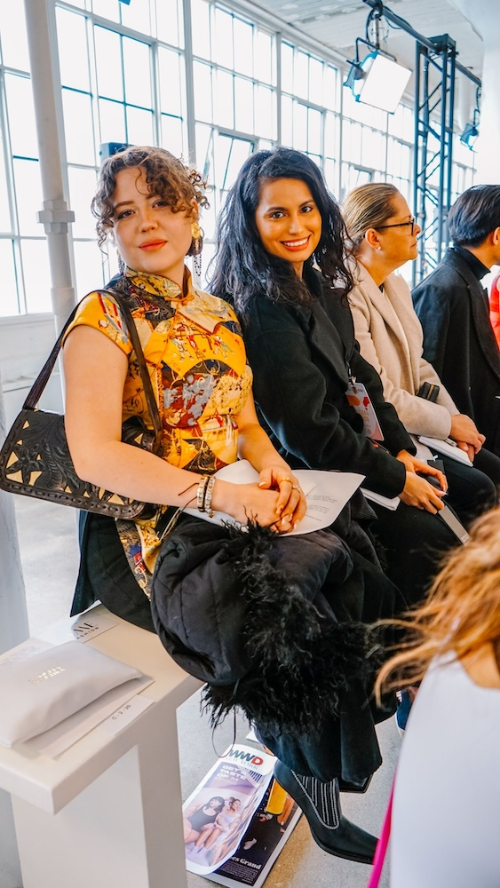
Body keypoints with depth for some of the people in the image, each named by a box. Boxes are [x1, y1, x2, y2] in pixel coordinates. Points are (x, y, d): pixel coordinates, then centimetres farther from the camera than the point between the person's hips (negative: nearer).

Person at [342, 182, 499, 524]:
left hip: (408, 427, 9)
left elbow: (418, 363, 14)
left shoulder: (398, 285, 10)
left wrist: (456, 418, 1)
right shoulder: (348, 295, -20)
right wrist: (449, 422, -11)